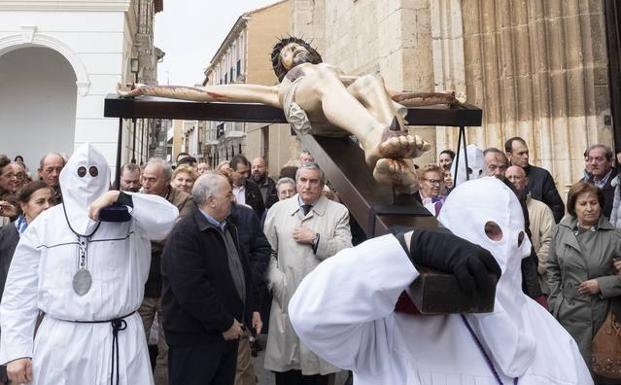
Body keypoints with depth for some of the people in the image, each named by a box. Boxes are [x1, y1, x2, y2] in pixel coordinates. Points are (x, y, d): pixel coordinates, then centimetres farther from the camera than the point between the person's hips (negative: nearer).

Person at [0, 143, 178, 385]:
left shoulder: (128, 216, -2)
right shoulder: (44, 223, 3)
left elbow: (168, 218, -20)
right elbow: (21, 291, 4)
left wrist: (118, 197, -24)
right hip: (59, 340, 2)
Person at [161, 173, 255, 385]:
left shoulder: (228, 228, 10)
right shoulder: (184, 234, -20)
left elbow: (242, 271, 16)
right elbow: (192, 290, -26)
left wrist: (238, 319, 8)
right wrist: (226, 324, -17)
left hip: (228, 333, 8)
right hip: (195, 339, -8)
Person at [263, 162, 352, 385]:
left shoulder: (338, 211, 1)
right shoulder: (278, 210, 7)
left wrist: (315, 239, -15)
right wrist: (276, 282, -6)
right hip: (286, 299, 2)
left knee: (319, 362, 10)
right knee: (285, 365, 12)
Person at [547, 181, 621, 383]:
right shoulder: (562, 230, 2)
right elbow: (552, 266, 9)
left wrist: (602, 284, -14)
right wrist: (556, 297, 4)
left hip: (599, 312, -2)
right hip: (568, 311, 2)